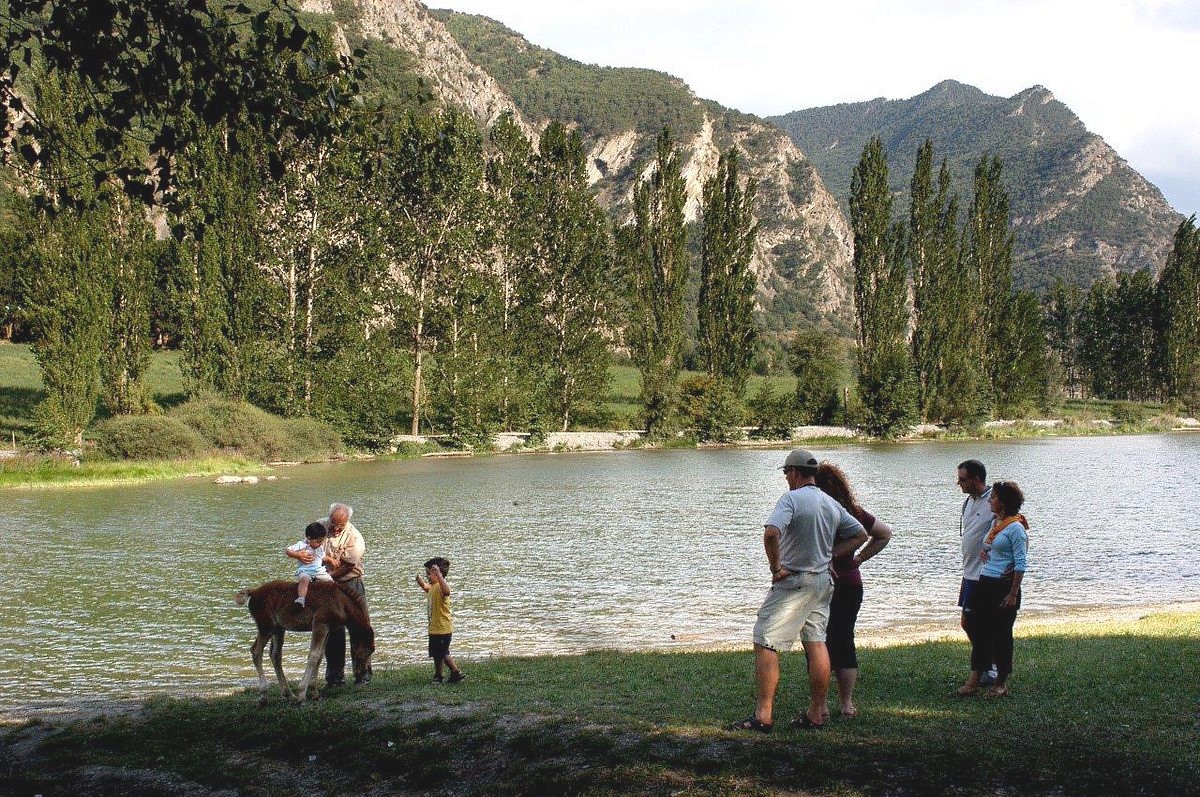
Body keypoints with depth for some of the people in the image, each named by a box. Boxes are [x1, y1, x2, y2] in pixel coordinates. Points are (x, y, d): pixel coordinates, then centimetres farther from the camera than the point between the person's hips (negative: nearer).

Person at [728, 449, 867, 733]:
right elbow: (860, 535, 17)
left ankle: (763, 716, -7)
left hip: (793, 582, -8)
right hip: (824, 581, 8)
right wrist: (830, 555, 11)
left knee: (765, 644, -4)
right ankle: (816, 714, 17)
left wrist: (776, 567, -16)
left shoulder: (791, 499, -14)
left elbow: (771, 533, -29)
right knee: (816, 644, 13)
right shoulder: (832, 505, 9)